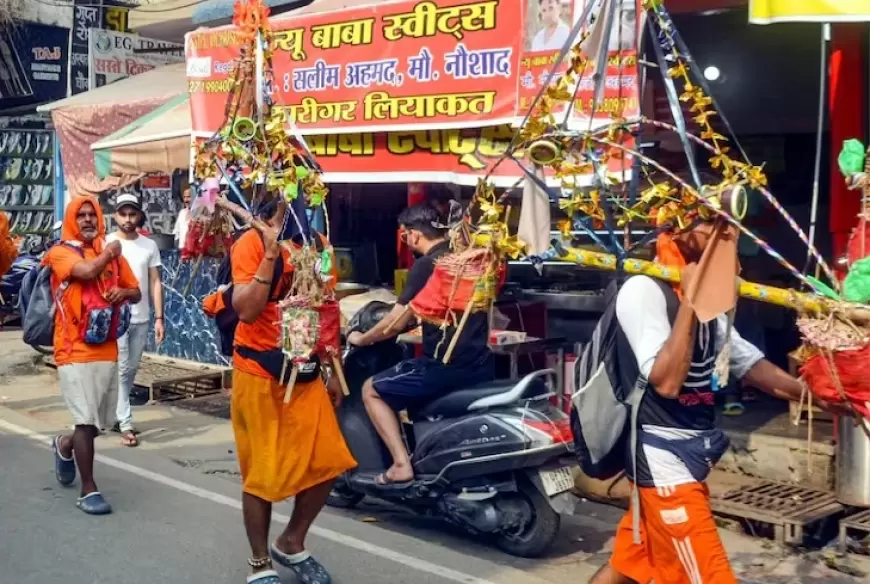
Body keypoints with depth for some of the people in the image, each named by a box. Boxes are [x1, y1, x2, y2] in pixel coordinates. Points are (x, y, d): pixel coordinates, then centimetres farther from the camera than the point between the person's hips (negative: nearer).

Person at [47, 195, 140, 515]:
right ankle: (89, 490, 4)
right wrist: (110, 251, -4)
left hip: (107, 349, 5)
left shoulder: (113, 253, 11)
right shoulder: (60, 252, -4)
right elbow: (87, 270, -24)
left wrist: (122, 291, -7)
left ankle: (65, 446, 45)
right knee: (87, 420, -8)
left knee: (98, 421, 13)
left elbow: (137, 293, 17)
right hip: (76, 351, -5)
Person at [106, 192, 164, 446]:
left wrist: (159, 318, 2)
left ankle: (116, 416, 24)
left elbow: (155, 283, 7)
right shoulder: (106, 244, -3)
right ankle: (125, 424, 0)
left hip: (141, 318, 4)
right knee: (121, 370, -3)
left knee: (131, 371, 11)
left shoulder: (149, 245, 6)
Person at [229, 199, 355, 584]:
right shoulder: (252, 243, -12)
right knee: (263, 472, 2)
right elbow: (245, 310, -23)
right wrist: (272, 253, -27)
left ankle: (291, 544, 27)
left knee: (327, 464, 5)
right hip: (260, 374, -6)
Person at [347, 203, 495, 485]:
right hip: (481, 365, 8)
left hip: (445, 366, -8)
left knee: (372, 390, 7)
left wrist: (360, 339, 7)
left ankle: (401, 464, -4)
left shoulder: (426, 265, -12)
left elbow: (396, 324, -11)